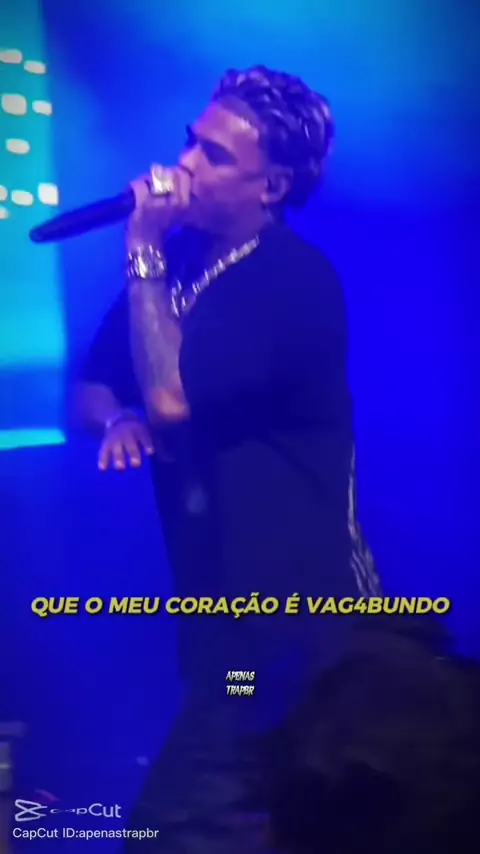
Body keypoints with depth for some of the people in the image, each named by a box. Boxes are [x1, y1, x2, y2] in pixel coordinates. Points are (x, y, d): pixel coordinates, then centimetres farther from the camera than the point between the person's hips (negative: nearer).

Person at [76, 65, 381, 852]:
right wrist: (118, 418, -10)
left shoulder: (295, 281, -18)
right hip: (223, 608, 8)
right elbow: (91, 388, 13)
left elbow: (172, 395, -28)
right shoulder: (176, 256, 7)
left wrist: (144, 256, -19)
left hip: (295, 614, -8)